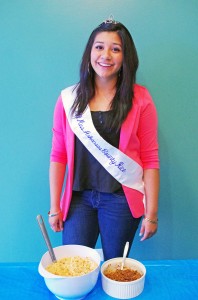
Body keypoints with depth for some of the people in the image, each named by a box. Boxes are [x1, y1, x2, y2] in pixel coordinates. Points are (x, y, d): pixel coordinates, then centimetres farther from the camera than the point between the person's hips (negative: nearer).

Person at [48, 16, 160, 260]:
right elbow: (58, 155, 2)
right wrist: (54, 207, 1)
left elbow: (150, 159, -4)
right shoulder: (69, 98, 1)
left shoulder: (140, 99, -3)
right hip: (78, 197, 2)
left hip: (122, 200, -1)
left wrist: (151, 213, -4)